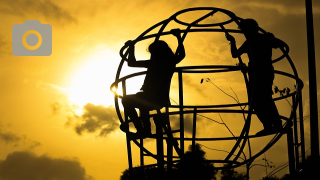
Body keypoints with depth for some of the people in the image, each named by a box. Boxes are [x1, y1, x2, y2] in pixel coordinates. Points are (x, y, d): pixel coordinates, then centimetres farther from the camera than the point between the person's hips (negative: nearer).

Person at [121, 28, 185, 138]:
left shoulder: (153, 63, -14)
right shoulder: (171, 62, 2)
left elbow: (131, 63, -5)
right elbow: (181, 54, 24)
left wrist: (131, 47, 7)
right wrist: (178, 37, 33)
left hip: (151, 98, -7)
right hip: (162, 100, 8)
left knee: (126, 100, 13)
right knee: (142, 101, 37)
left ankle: (140, 129, 3)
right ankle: (146, 129, 37)